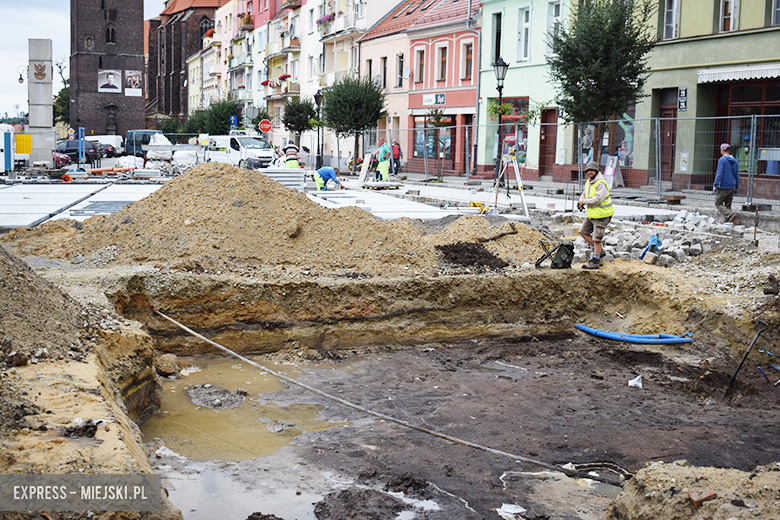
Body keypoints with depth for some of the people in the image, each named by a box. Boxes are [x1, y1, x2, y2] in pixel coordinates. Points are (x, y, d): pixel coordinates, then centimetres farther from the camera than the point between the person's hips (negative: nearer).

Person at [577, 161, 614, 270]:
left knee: (596, 239, -6)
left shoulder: (601, 184, -20)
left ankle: (595, 262, 3)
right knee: (583, 232, 13)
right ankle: (598, 251, 25)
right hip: (592, 214, 10)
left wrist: (584, 201, -20)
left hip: (601, 215, -10)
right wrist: (580, 202, 2)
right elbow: (584, 194, 23)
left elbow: (598, 199, -29)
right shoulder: (588, 182, 10)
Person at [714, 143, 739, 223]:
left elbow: (719, 174, -17)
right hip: (732, 187, 7)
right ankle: (727, 222, 7)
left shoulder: (722, 160, -10)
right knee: (728, 205, 11)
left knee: (718, 203, -1)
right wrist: (736, 187, 22)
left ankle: (730, 215, -22)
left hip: (723, 186, -7)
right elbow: (737, 175, 16)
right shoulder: (734, 161, 12)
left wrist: (715, 185, -15)